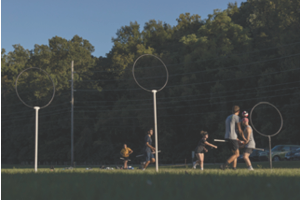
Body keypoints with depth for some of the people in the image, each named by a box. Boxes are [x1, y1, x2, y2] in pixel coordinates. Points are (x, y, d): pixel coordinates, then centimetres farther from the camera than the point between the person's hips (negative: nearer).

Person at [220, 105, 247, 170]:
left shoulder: (228, 118, 21)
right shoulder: (236, 117, -6)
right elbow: (239, 130, -9)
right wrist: (244, 138, 4)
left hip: (227, 138, 9)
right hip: (232, 138, -9)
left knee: (234, 153, 15)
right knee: (236, 154, -5)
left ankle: (234, 167, 5)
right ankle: (224, 165, -18)